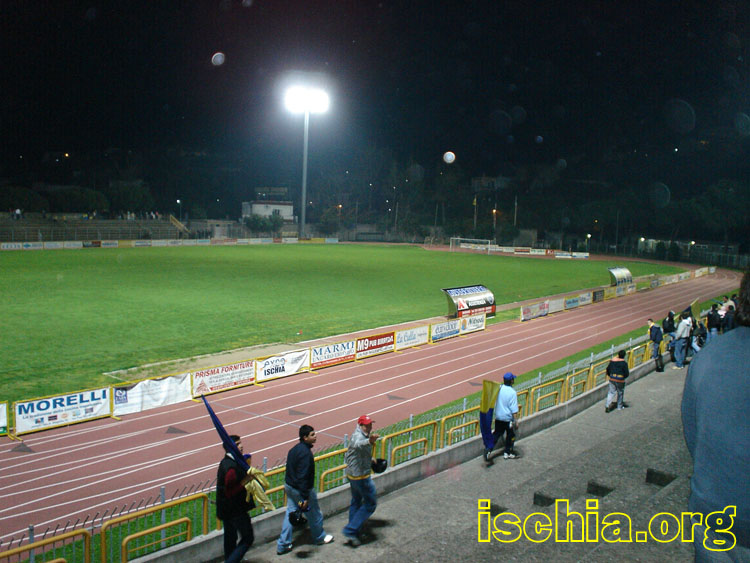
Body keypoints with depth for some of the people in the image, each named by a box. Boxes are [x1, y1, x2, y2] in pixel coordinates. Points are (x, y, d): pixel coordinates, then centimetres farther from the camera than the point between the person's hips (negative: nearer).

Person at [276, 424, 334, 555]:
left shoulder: (294, 449, 4)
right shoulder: (305, 452, -26)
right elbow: (303, 476, -28)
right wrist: (305, 497, -25)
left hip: (289, 486, 9)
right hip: (302, 489, -9)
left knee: (290, 514, 14)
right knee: (315, 514, 14)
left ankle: (282, 545, 18)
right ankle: (319, 538, 35)